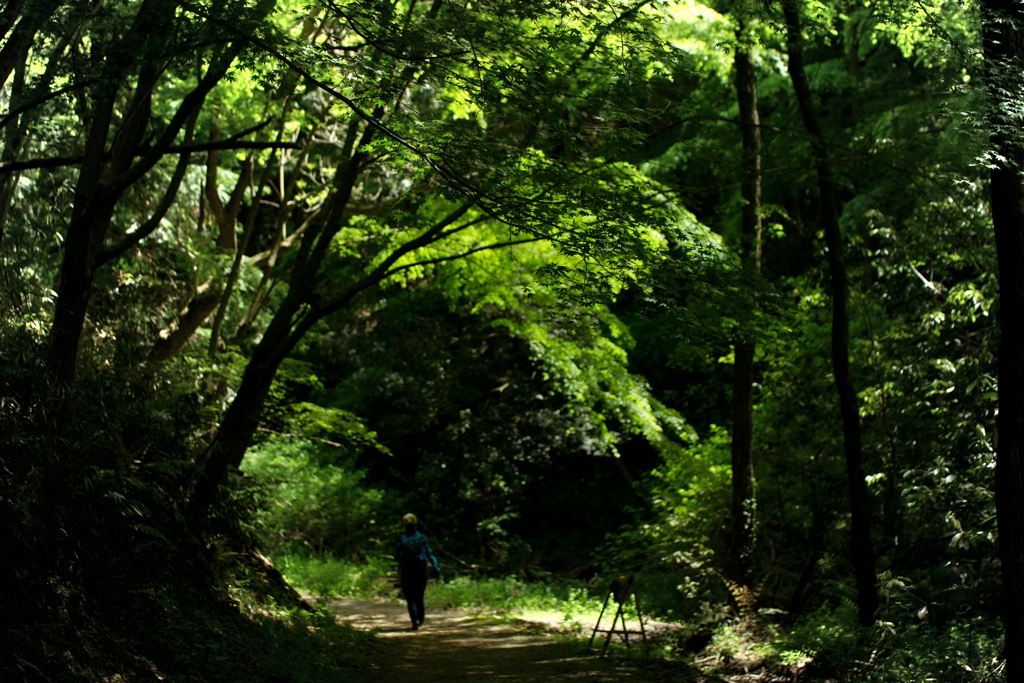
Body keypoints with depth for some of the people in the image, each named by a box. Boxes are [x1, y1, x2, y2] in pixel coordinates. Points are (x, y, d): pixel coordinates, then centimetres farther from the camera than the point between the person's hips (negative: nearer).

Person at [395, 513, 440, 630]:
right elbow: (430, 554, -4)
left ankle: (415, 619, -20)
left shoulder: (402, 539, -5)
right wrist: (436, 568, -5)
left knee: (410, 598, -2)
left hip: (407, 572, -2)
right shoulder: (422, 538, 1)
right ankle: (420, 620, 21)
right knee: (419, 597, 16)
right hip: (421, 571, 3)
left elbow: (397, 556, -2)